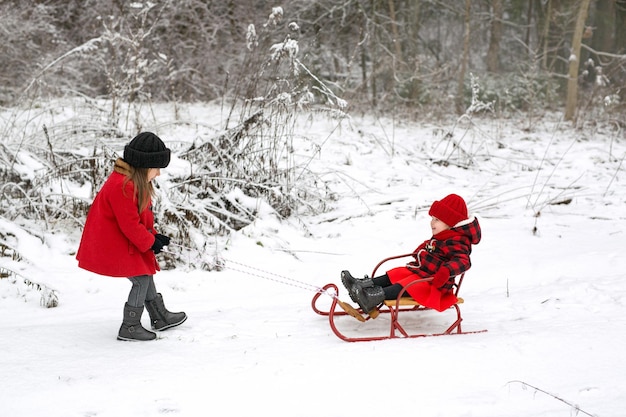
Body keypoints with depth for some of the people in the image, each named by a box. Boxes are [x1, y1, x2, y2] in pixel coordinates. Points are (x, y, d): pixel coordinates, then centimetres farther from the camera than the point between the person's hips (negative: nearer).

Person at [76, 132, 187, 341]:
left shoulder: (134, 181, 8)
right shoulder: (123, 186, -27)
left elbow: (141, 217, 16)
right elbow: (130, 224, -25)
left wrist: (153, 236, 6)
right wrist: (150, 242, -14)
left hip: (121, 242, 11)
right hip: (113, 244, -11)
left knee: (146, 275, 18)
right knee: (141, 279, -7)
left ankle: (160, 317, 32)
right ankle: (129, 327, 3)